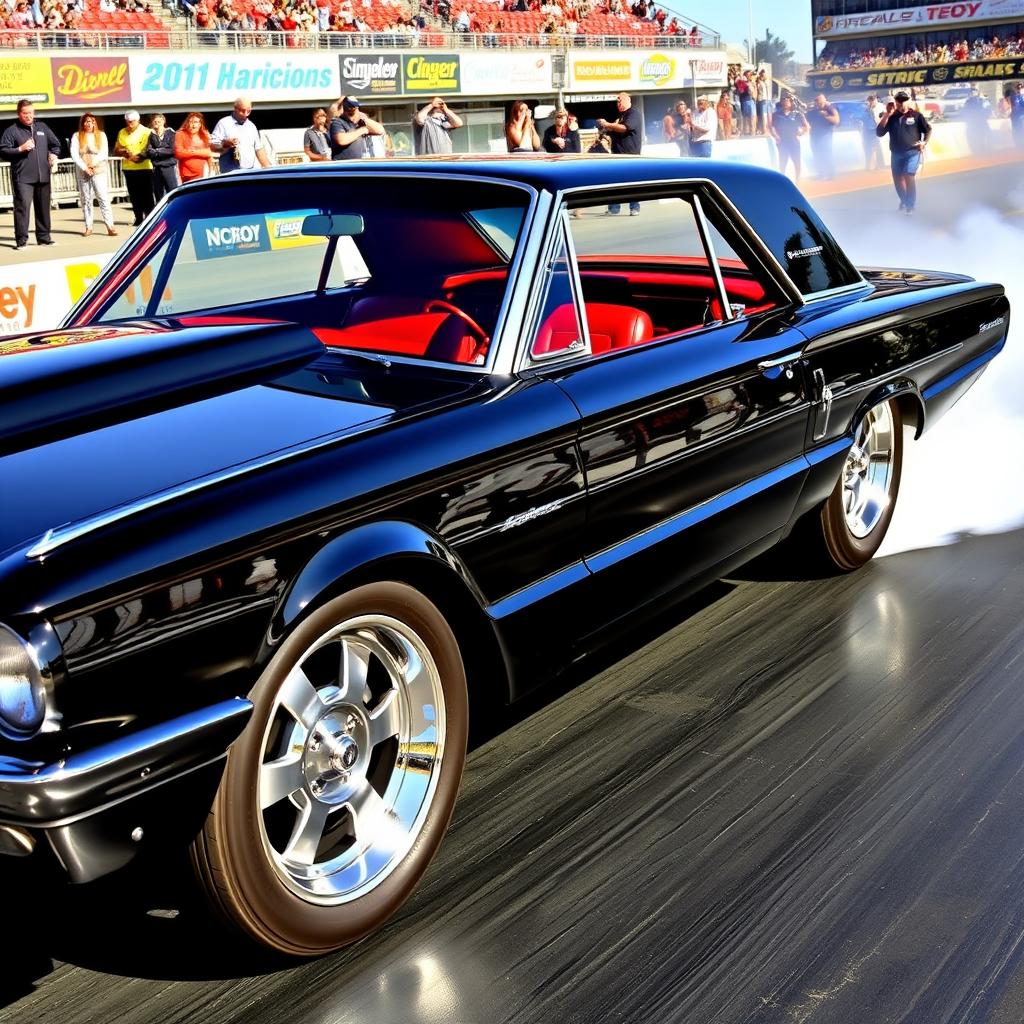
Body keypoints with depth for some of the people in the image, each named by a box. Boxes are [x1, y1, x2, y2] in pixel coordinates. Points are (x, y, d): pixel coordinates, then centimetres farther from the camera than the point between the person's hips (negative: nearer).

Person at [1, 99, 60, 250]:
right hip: (23, 177, -5)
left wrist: (54, 155, 6)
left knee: (43, 207, 10)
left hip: (43, 176, 5)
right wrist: (20, 149, -14)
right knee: (22, 206, -11)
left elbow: (55, 143, 25)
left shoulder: (42, 127, 15)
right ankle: (21, 239, -9)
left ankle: (43, 237, 20)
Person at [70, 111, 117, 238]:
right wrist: (85, 167, -11)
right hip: (82, 171, 1)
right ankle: (88, 227, 8)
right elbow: (74, 154, -1)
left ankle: (110, 226, -15)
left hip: (98, 170, -1)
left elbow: (104, 153, -1)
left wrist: (93, 163, -12)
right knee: (85, 199, 4)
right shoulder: (77, 136, 7)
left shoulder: (101, 135, 7)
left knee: (103, 197, -11)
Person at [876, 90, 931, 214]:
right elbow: (879, 133, -2)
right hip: (896, 153, 4)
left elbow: (928, 130, 10)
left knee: (909, 175, -20)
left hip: (912, 152, -4)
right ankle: (904, 201, 35)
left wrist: (924, 142, -6)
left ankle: (910, 204, -6)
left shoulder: (916, 115, 1)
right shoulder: (891, 117, 7)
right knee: (898, 178, 9)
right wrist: (886, 115, -8)